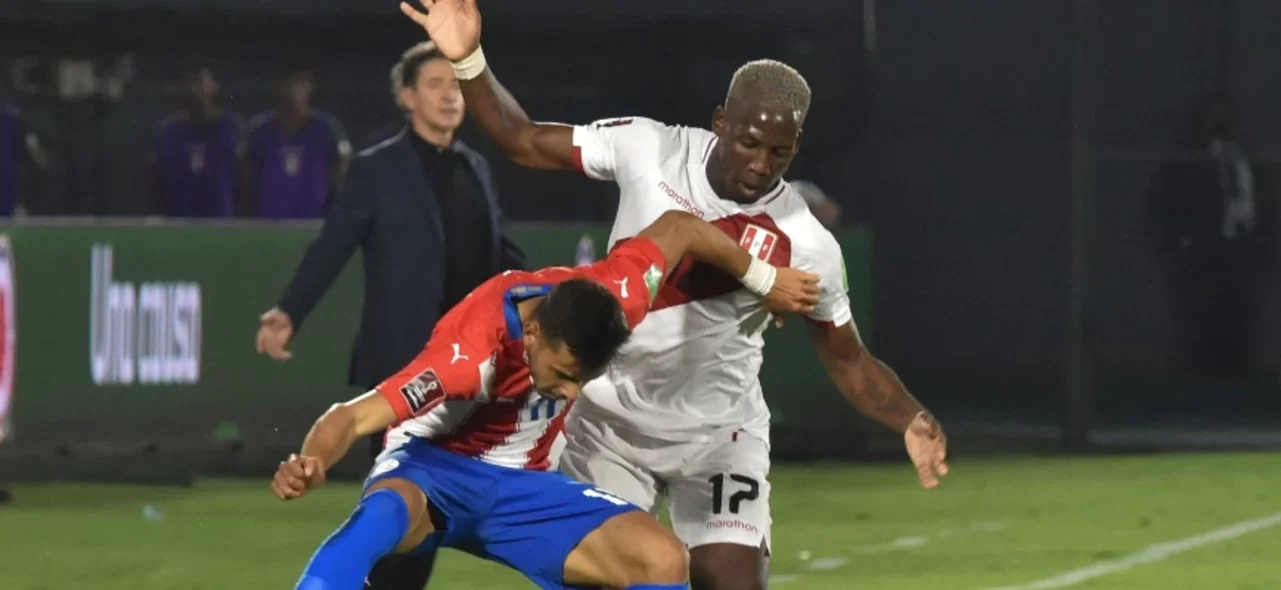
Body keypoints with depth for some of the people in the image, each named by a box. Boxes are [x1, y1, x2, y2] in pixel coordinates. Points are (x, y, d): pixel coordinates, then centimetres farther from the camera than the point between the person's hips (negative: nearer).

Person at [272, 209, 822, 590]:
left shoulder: (607, 300, -19)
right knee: (383, 513, -42)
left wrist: (764, 280, 15)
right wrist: (312, 464, -62)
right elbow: (355, 416, -40)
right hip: (435, 470, -6)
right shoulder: (472, 348, -35)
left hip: (520, 484, 6)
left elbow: (677, 228, 1)